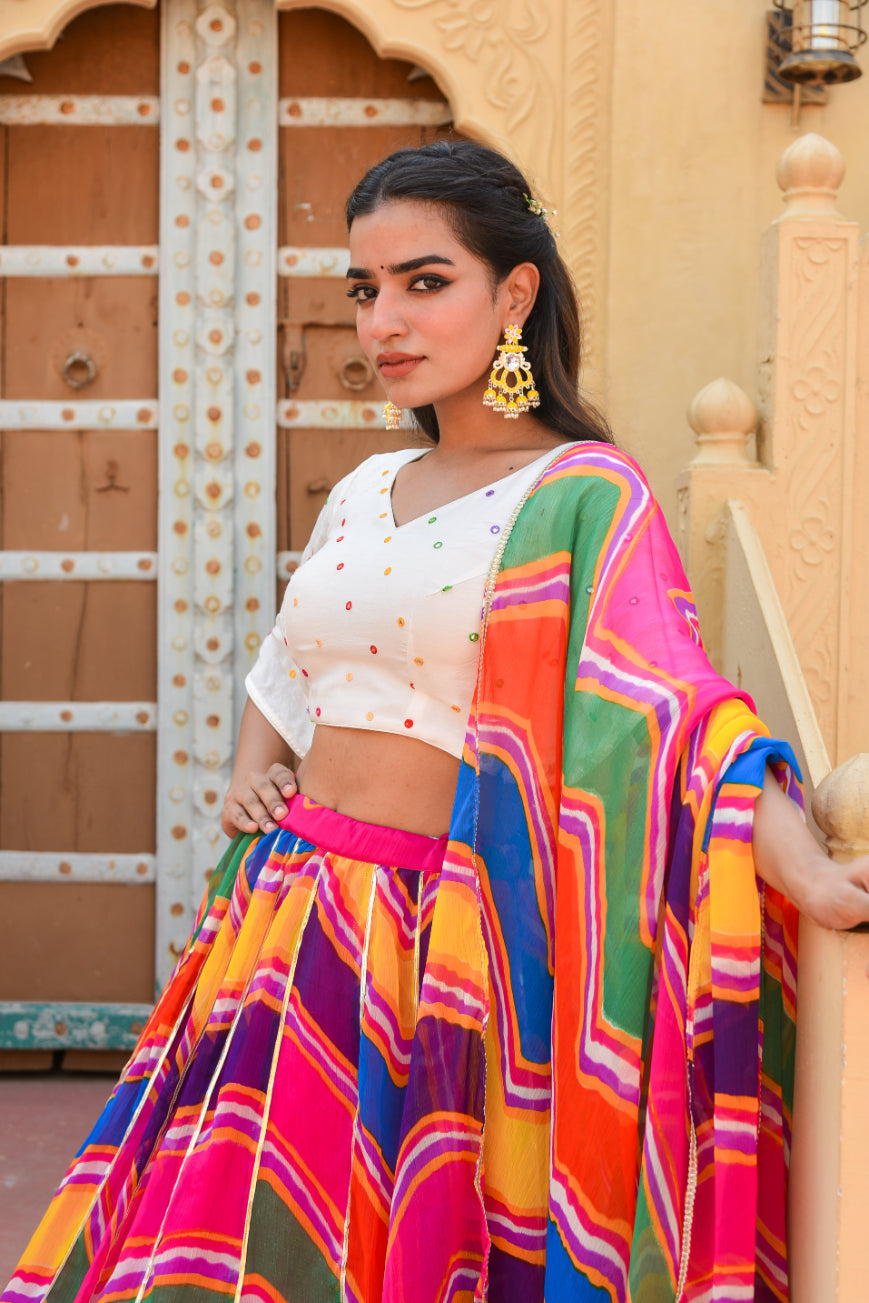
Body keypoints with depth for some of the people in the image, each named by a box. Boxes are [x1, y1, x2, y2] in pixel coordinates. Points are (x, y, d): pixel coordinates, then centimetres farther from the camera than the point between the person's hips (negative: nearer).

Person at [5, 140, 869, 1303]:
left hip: (439, 948, -6)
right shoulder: (362, 493, 13)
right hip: (290, 924, 6)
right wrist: (252, 771, 9)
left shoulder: (582, 497, -8)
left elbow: (677, 707, -21)